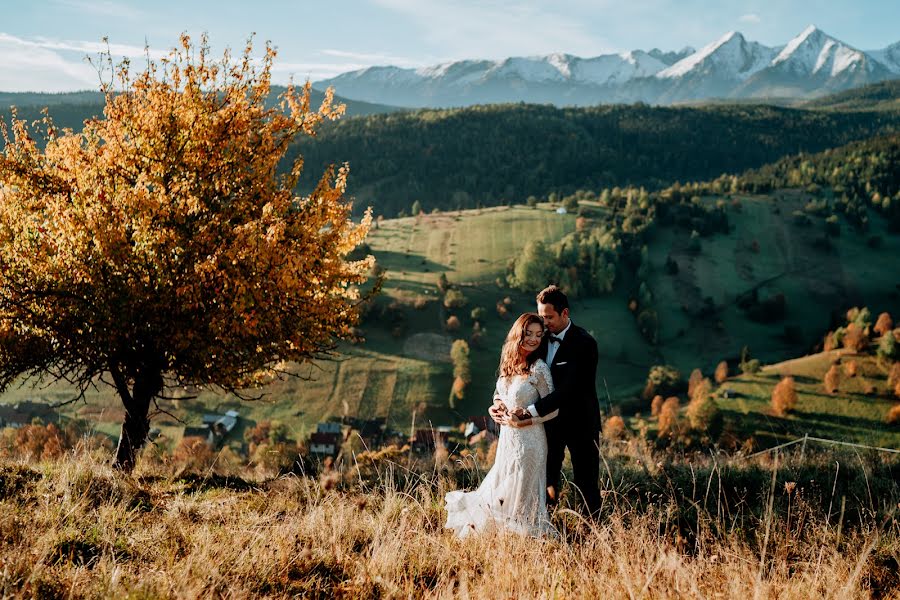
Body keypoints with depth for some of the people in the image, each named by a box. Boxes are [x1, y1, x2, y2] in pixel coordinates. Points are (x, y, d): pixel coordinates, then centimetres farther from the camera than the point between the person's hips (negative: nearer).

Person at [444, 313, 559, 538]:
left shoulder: (539, 368, -15)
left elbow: (552, 409, -12)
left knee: (521, 494, 4)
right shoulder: (509, 364, 5)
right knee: (501, 492, 16)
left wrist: (525, 421, -17)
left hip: (528, 439, -6)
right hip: (507, 436, 6)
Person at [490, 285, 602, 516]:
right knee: (546, 481, 10)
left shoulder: (584, 344, -20)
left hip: (579, 422, -5)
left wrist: (530, 412, -33)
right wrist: (499, 399, -18)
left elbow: (568, 389, -27)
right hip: (549, 419, 6)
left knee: (586, 484, 5)